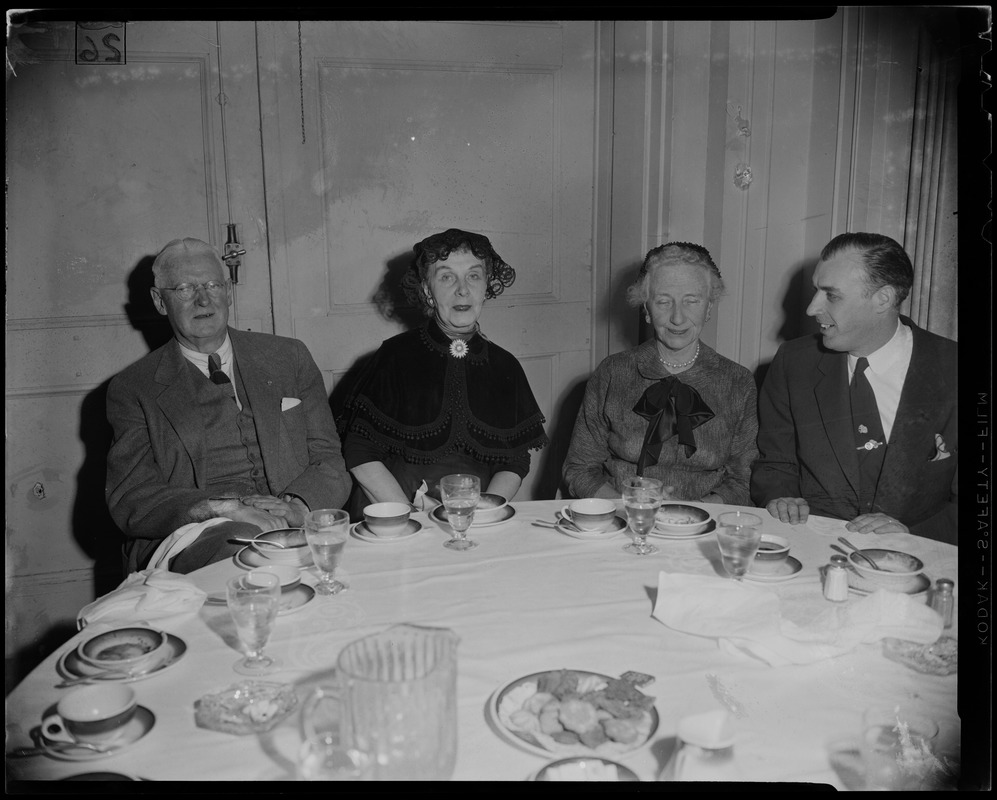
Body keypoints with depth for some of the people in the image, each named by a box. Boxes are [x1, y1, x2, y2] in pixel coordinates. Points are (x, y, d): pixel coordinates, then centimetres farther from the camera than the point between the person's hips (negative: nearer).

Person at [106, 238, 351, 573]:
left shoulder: (290, 358, 15)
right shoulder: (132, 389, 10)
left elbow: (329, 460, 11)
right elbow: (130, 498, -1)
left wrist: (296, 506, -12)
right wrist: (220, 508, -19)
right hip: (194, 542, -3)